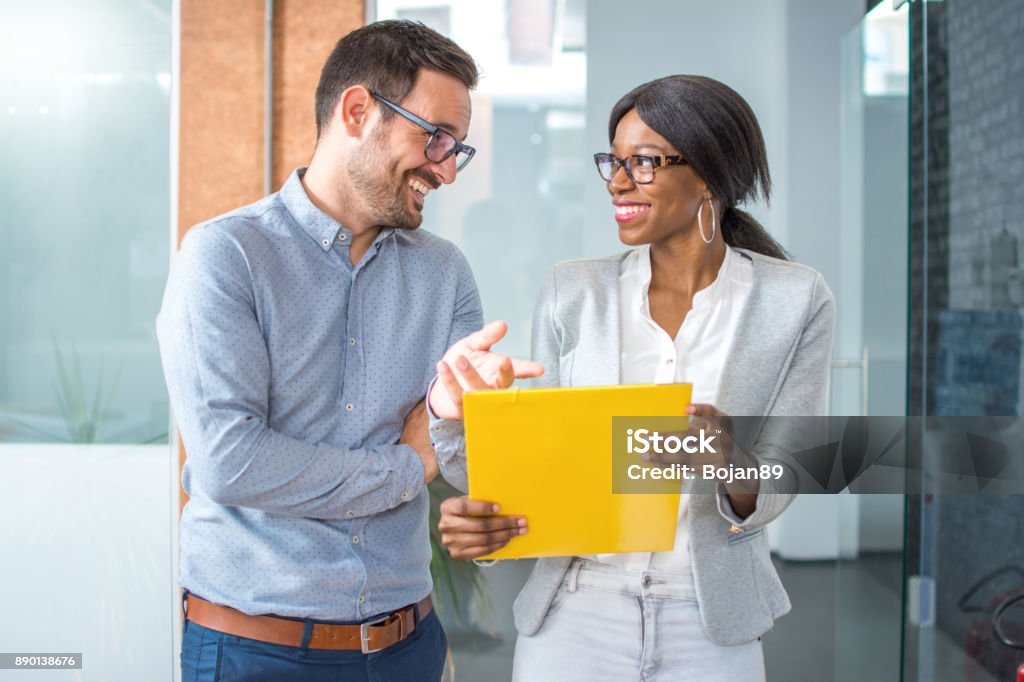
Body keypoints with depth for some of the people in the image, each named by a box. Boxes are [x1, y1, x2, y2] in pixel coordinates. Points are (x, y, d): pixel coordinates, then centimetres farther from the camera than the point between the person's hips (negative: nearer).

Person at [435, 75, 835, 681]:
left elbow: (776, 490, -6)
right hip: (574, 614, 1)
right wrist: (480, 521, -18)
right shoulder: (572, 292, -1)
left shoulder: (796, 300, -4)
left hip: (711, 628, 0)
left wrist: (726, 462, -27)